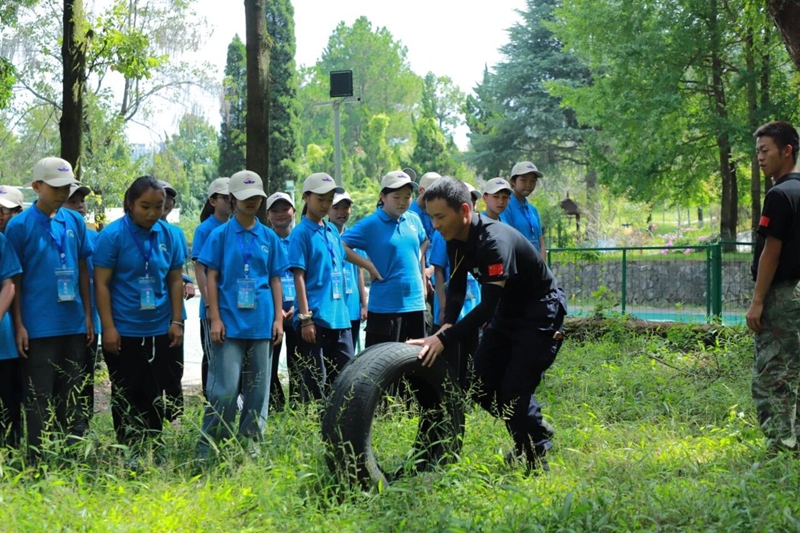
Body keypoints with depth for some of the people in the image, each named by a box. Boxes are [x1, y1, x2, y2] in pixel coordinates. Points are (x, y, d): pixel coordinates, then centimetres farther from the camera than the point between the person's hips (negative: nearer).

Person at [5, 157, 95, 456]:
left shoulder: (74, 221, 6)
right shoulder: (19, 225, -7)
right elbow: (14, 279, -5)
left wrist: (88, 315, 9)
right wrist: (19, 325, -9)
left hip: (74, 325, 5)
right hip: (38, 327, -5)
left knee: (72, 396, 13)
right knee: (40, 399, 2)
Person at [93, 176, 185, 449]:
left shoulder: (168, 235, 2)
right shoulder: (113, 234, -10)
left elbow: (175, 280, 9)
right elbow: (101, 283, -9)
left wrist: (176, 321, 3)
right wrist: (108, 328, -13)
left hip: (159, 331, 4)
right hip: (123, 332, -3)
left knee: (155, 395, 10)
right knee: (126, 396, 7)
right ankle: (129, 455, 16)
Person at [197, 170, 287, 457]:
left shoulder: (269, 237, 10)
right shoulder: (220, 235, 1)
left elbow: (275, 280, 13)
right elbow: (211, 278, -1)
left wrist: (278, 318, 5)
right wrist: (215, 319, -7)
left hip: (261, 324, 4)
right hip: (230, 323, -3)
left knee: (258, 387, 8)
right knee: (225, 388, -7)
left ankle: (251, 441, 19)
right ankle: (209, 446, 3)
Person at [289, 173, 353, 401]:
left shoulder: (332, 230, 13)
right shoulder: (301, 233, -6)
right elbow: (299, 277, -11)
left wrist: (342, 309, 15)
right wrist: (305, 318, -16)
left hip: (339, 316, 7)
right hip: (315, 317, -7)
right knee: (316, 378, 0)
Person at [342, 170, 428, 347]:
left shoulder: (414, 220, 7)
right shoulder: (371, 224, -9)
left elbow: (424, 242, 26)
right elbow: (340, 245, -14)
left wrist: (421, 269, 12)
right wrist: (370, 266, -15)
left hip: (415, 302, 6)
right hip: (385, 305, -5)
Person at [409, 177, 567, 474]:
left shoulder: (494, 241, -34)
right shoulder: (455, 240, -7)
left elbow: (488, 306, -37)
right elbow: (456, 287, 2)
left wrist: (444, 340, -41)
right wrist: (447, 325, -17)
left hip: (540, 312, -8)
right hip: (507, 310, 9)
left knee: (514, 391, -14)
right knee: (482, 388, 7)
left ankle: (536, 459, 5)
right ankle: (528, 441, 28)